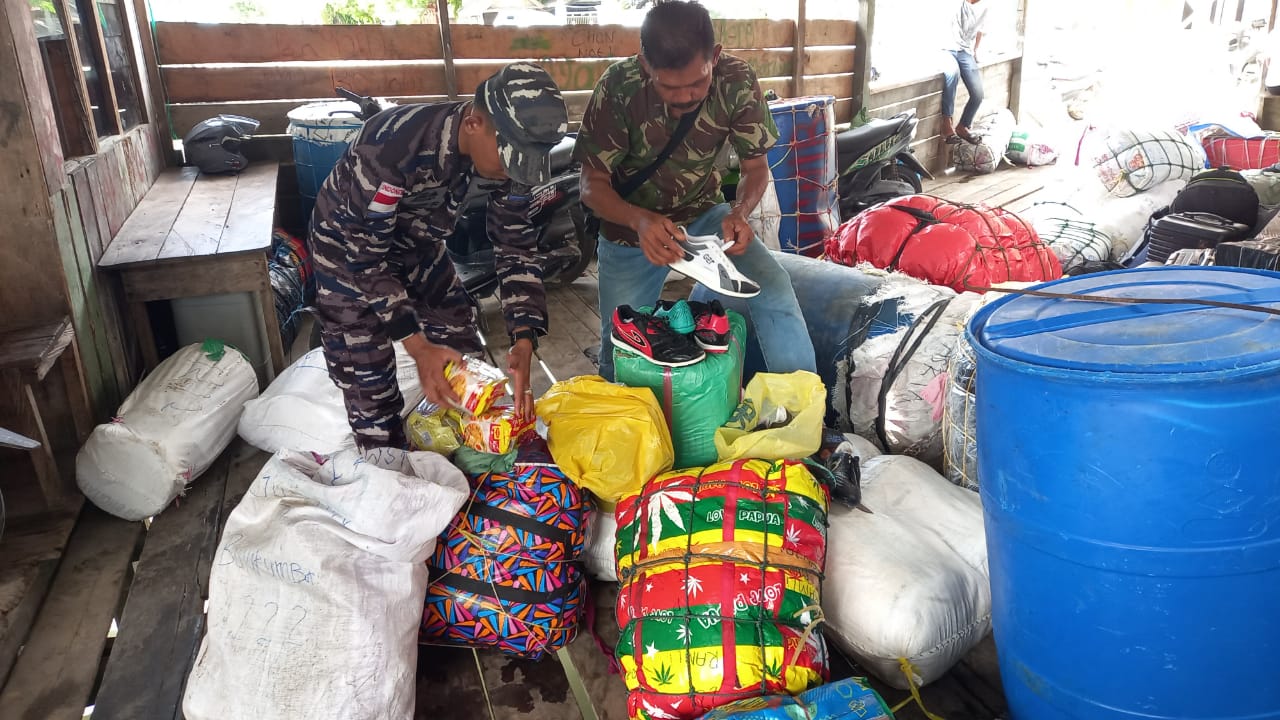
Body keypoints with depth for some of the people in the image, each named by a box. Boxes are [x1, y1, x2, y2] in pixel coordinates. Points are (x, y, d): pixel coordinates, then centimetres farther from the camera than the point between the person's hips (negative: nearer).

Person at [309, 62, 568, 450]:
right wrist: (418, 346, -35)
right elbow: (366, 253, -31)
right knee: (369, 380, -6)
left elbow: (516, 244, -15)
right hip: (350, 245, -5)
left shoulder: (507, 149, -21)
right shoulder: (392, 145, -39)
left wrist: (524, 341, -26)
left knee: (463, 354, 10)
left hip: (418, 242, 6)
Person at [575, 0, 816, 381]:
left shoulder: (738, 82, -21)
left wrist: (739, 213, -32)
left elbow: (756, 166, -9)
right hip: (630, 226, 0)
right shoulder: (618, 87, -25)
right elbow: (593, 185, -18)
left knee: (774, 288, -22)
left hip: (704, 213, 1)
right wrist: (640, 220, -40)